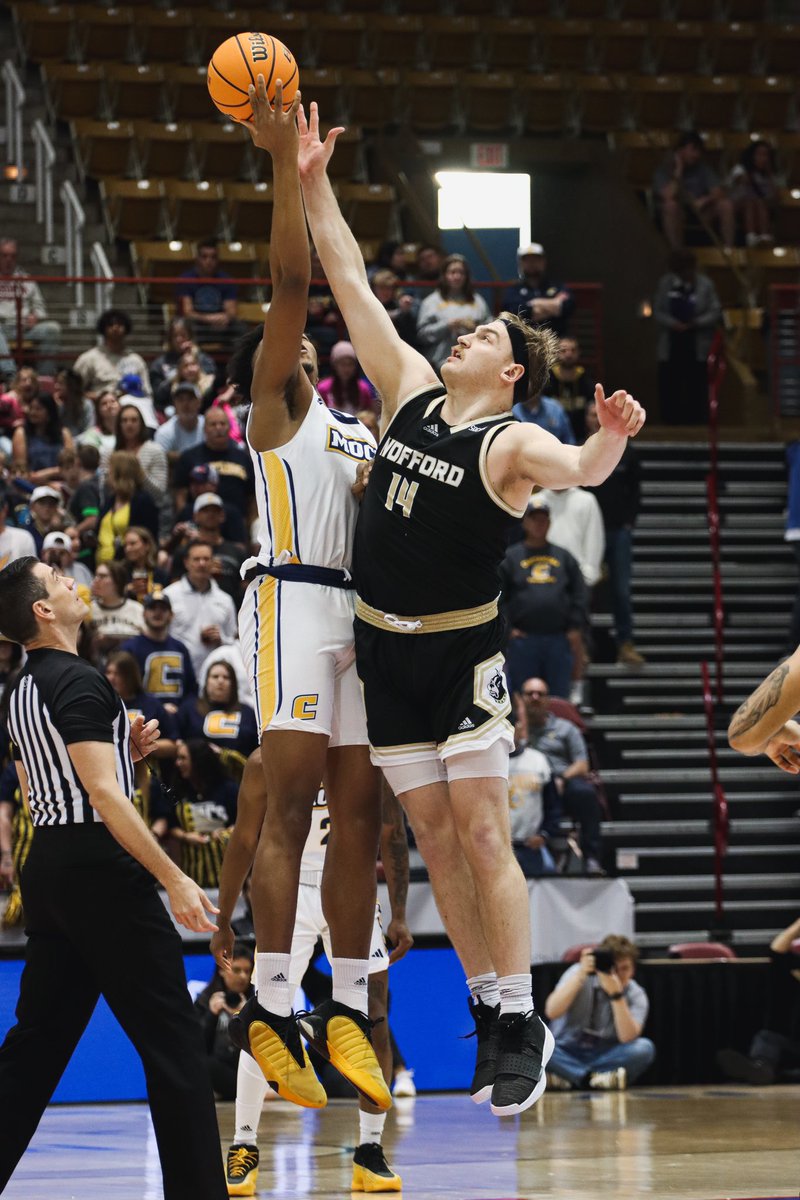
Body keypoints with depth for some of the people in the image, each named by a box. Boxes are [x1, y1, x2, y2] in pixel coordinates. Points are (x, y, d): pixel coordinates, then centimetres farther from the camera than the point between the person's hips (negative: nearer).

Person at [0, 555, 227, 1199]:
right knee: (172, 1040, -5)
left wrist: (125, 751, 16)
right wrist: (175, 879, -21)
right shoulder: (79, 681, -13)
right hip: (100, 871, -9)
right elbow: (104, 795, -20)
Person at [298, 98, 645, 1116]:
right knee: (436, 841, 6)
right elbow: (353, 288, 8)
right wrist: (314, 186, 5)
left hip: (463, 652, -6)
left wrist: (608, 440, -55)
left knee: (482, 838, -9)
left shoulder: (510, 443, -11)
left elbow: (576, 468, -33)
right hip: (386, 653, 6)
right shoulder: (411, 391, 7)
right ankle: (489, 1010, 12)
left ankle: (522, 1025, -6)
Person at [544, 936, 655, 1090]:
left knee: (644, 1048, -28)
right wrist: (580, 975, -29)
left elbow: (627, 1038, -23)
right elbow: (552, 1012, -22)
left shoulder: (636, 995, -5)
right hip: (567, 1055, -1)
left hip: (605, 1057, 1)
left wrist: (616, 994, -32)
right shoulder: (578, 973, -7)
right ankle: (596, 1078, -31)